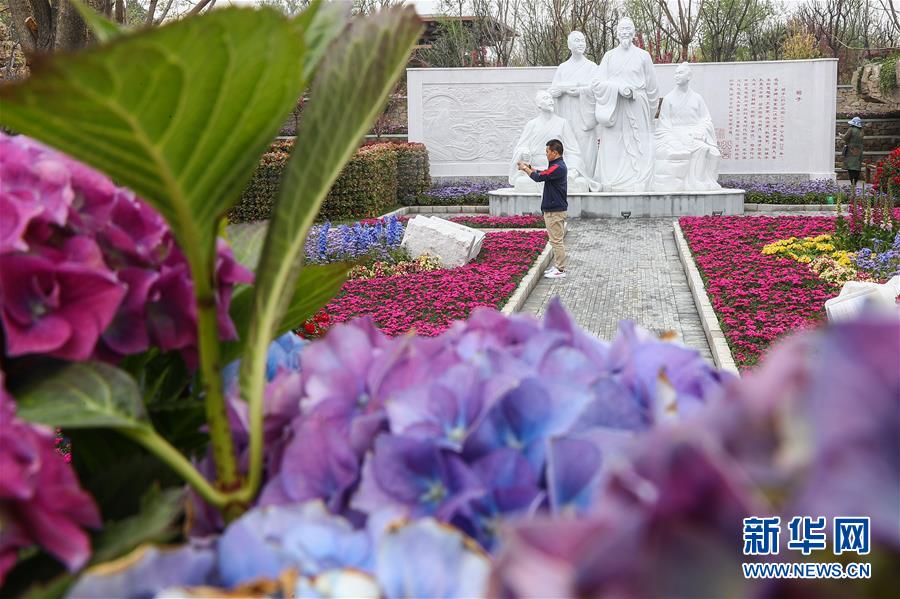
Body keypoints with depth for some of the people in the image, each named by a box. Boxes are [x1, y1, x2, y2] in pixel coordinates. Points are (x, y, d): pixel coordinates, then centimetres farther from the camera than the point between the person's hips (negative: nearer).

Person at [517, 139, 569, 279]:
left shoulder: (558, 167, -20)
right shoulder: (557, 166, 13)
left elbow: (539, 177, -22)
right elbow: (542, 173, 26)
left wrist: (525, 169, -6)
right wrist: (528, 167, 16)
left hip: (555, 211, -10)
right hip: (552, 209, 10)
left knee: (556, 240, -5)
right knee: (555, 240, 15)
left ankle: (560, 270, -1)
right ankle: (558, 266, 22)